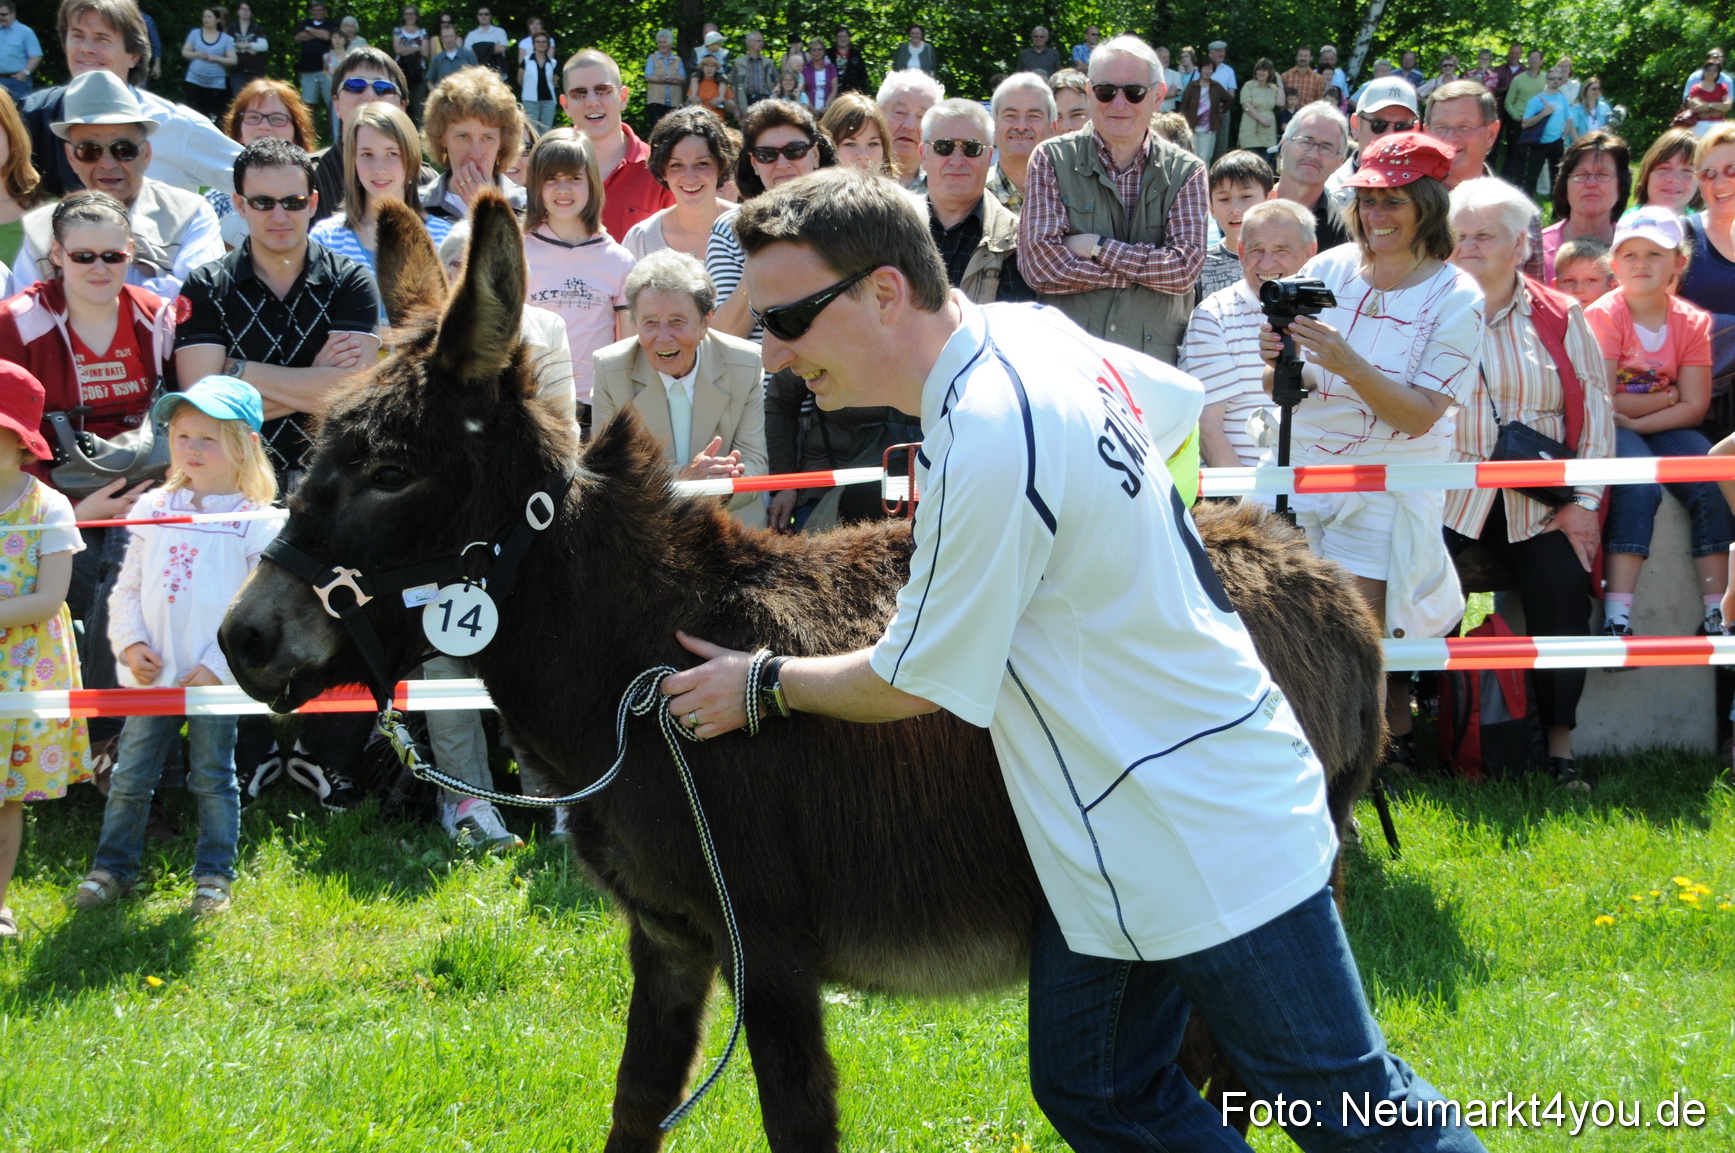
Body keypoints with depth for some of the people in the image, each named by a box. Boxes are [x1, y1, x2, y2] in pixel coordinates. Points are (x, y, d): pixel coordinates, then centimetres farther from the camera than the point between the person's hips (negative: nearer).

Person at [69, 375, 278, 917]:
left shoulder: (258, 524, -6)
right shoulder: (153, 509, 6)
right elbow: (128, 587, 10)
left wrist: (217, 668, -14)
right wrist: (130, 644, -5)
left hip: (216, 681, -3)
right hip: (151, 675, 3)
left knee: (212, 779, 7)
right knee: (131, 776, 8)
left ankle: (213, 876, 18)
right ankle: (111, 868, 20)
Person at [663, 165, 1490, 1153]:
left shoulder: (987, 449, -29)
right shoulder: (1031, 331, 0)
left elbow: (909, 687, -16)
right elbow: (1182, 402, 22)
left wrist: (762, 685, 1)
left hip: (1206, 842, -10)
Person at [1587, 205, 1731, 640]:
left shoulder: (1692, 322, 2)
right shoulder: (1603, 316, -9)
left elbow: (1694, 407, -5)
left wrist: (1633, 419, -15)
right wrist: (1667, 396, -10)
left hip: (1664, 430, 4)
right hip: (1612, 431, -4)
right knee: (1638, 486, -33)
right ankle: (1616, 619, -37)